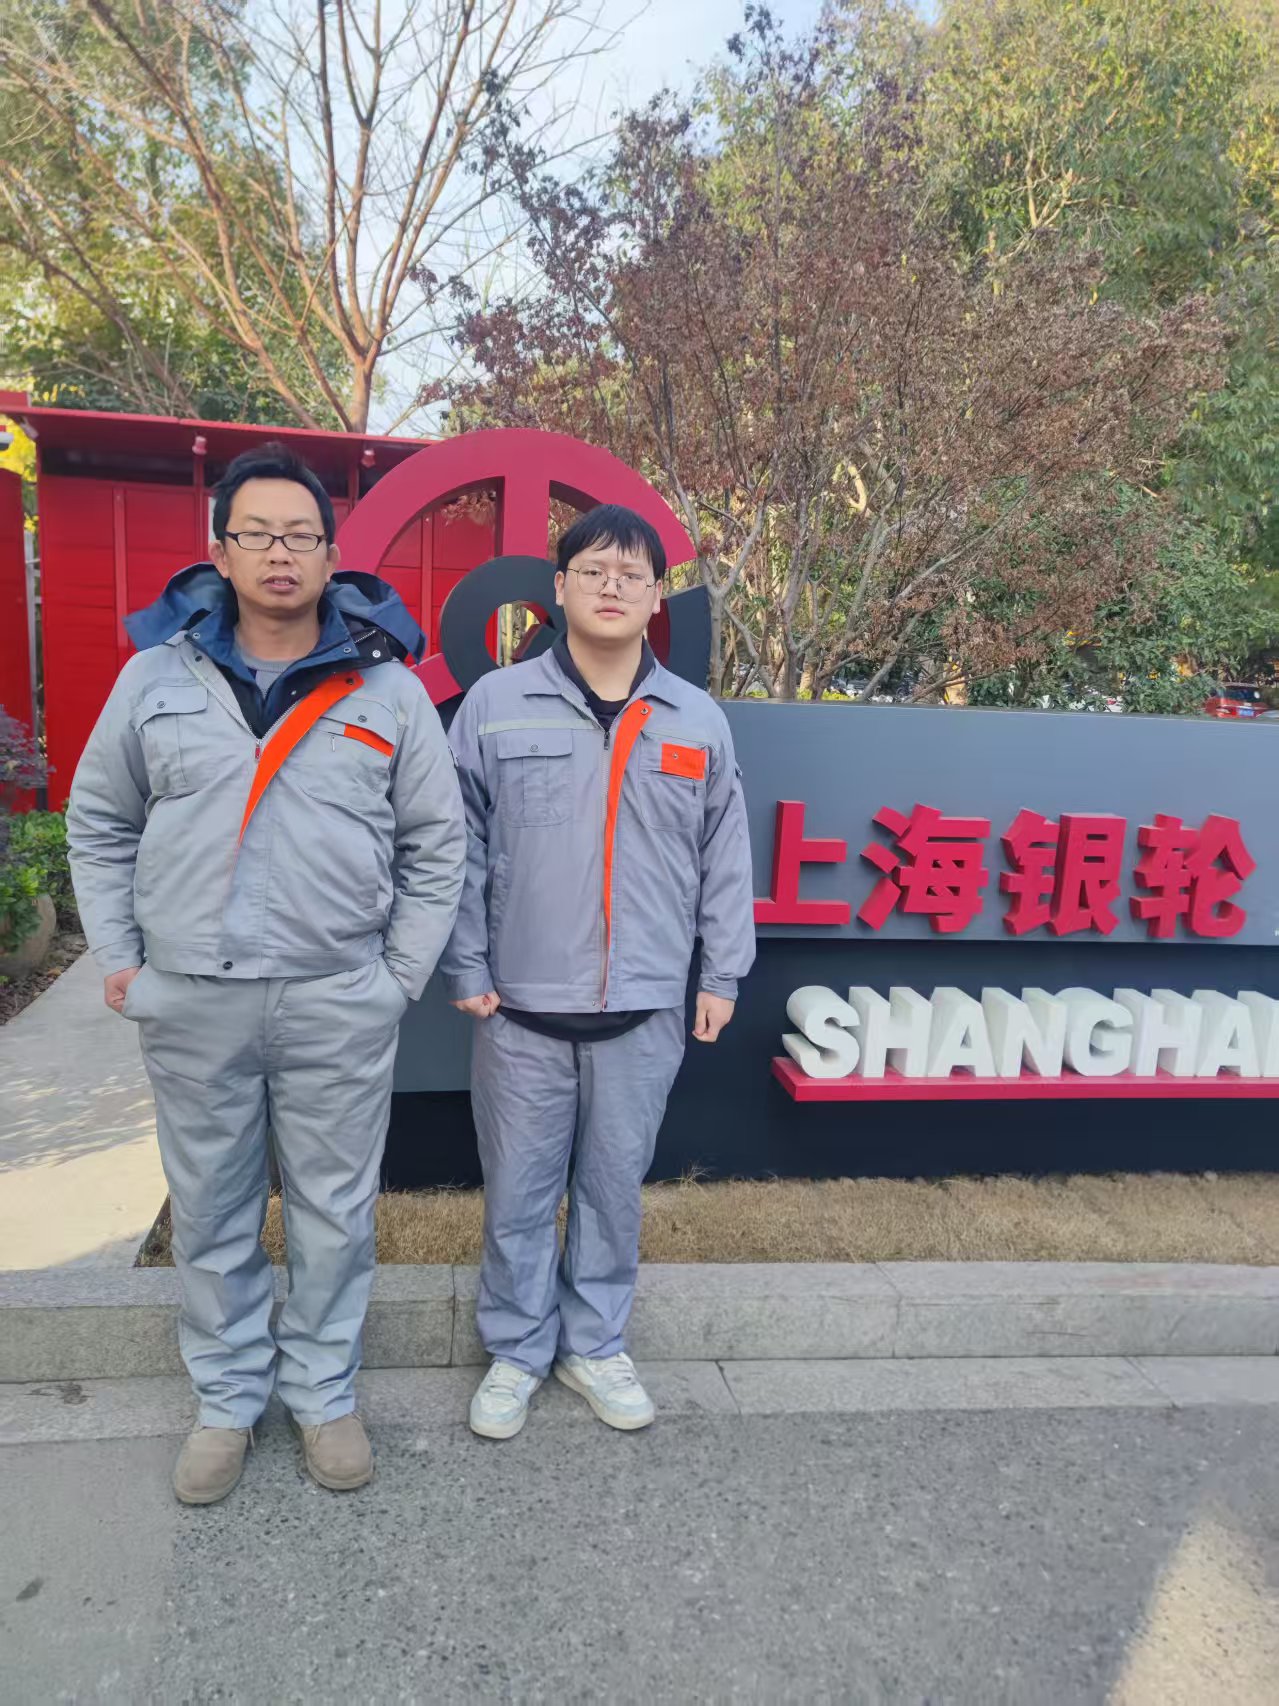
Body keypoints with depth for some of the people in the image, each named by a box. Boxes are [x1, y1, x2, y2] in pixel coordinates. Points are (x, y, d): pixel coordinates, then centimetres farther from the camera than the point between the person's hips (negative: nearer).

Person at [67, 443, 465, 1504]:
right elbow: (99, 824, 11)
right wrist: (117, 957, 5)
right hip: (190, 1000, 2)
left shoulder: (389, 691, -1)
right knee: (210, 1214, 15)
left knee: (335, 1213, 11)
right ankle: (227, 1399, 35)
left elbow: (437, 846, 3)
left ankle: (323, 1394, 33)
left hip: (340, 1003, -1)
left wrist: (400, 977, -1)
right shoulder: (158, 675, 3)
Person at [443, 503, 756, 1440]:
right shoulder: (496, 704, -3)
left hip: (645, 1010, 2)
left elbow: (726, 859, 7)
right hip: (523, 1006, -1)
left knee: (615, 1188, 15)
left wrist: (723, 974, 6)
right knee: (519, 1192, 12)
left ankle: (595, 1344, 36)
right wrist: (466, 968, -2)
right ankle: (518, 1348, 34)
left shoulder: (699, 719, 3)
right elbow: (459, 850, 0)